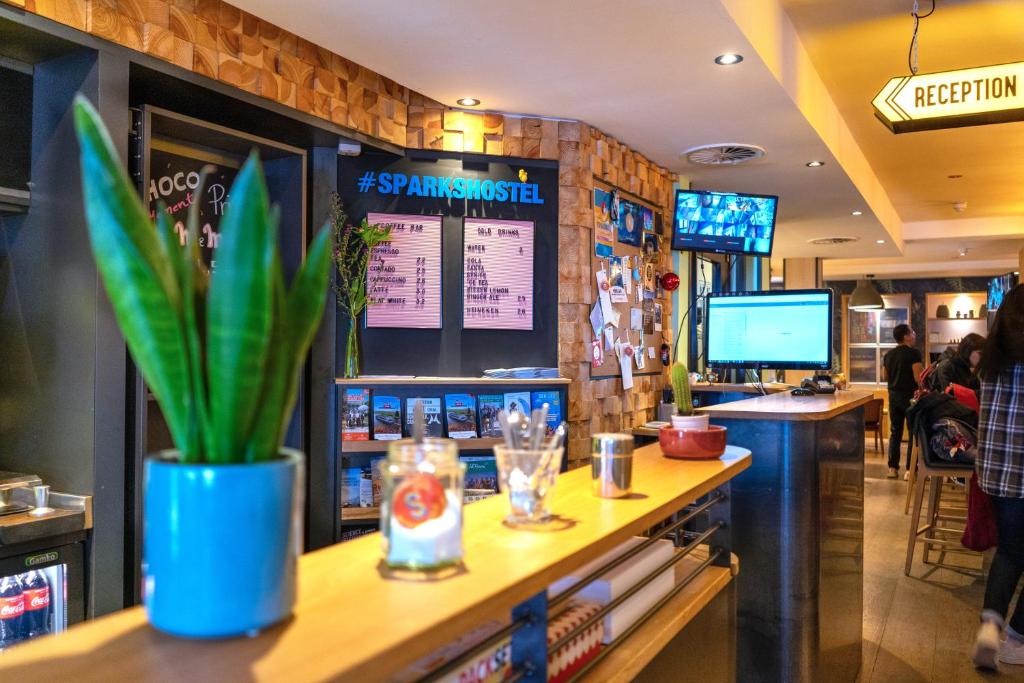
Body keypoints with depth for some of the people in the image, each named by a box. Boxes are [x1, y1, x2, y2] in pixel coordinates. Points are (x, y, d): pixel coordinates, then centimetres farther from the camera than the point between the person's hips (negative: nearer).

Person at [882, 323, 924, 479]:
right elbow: (918, 377, -19)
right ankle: (910, 469, 0)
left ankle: (893, 468, 9)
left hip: (894, 396, 6)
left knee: (895, 432, 10)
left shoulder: (888, 354, 7)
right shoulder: (914, 353, -13)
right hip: (910, 396, -6)